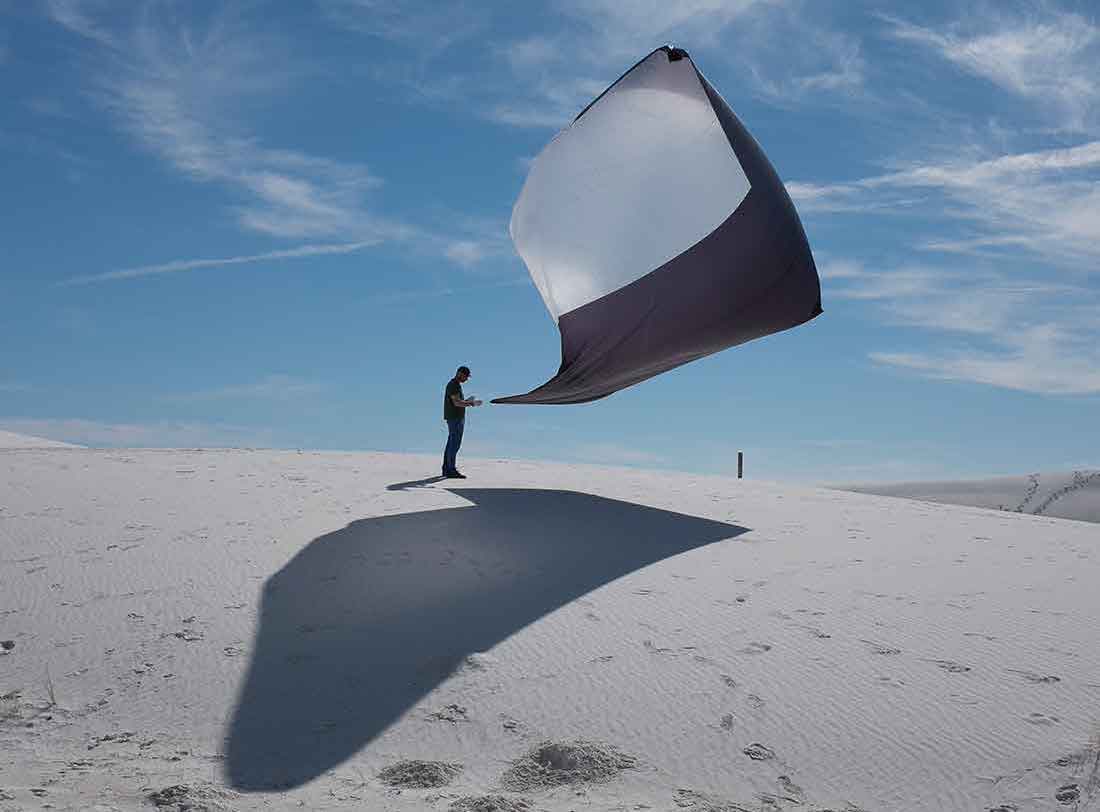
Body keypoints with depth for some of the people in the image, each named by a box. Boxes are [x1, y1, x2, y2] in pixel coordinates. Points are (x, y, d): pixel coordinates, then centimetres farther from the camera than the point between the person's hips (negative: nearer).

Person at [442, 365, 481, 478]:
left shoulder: (456, 385, 18)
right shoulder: (454, 385, -14)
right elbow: (456, 402, -22)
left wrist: (468, 401, 6)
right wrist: (472, 403, -17)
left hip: (457, 418, 11)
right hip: (455, 418, -11)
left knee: (451, 443, 11)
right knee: (454, 444, -10)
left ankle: (446, 469, 15)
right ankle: (451, 471, -9)